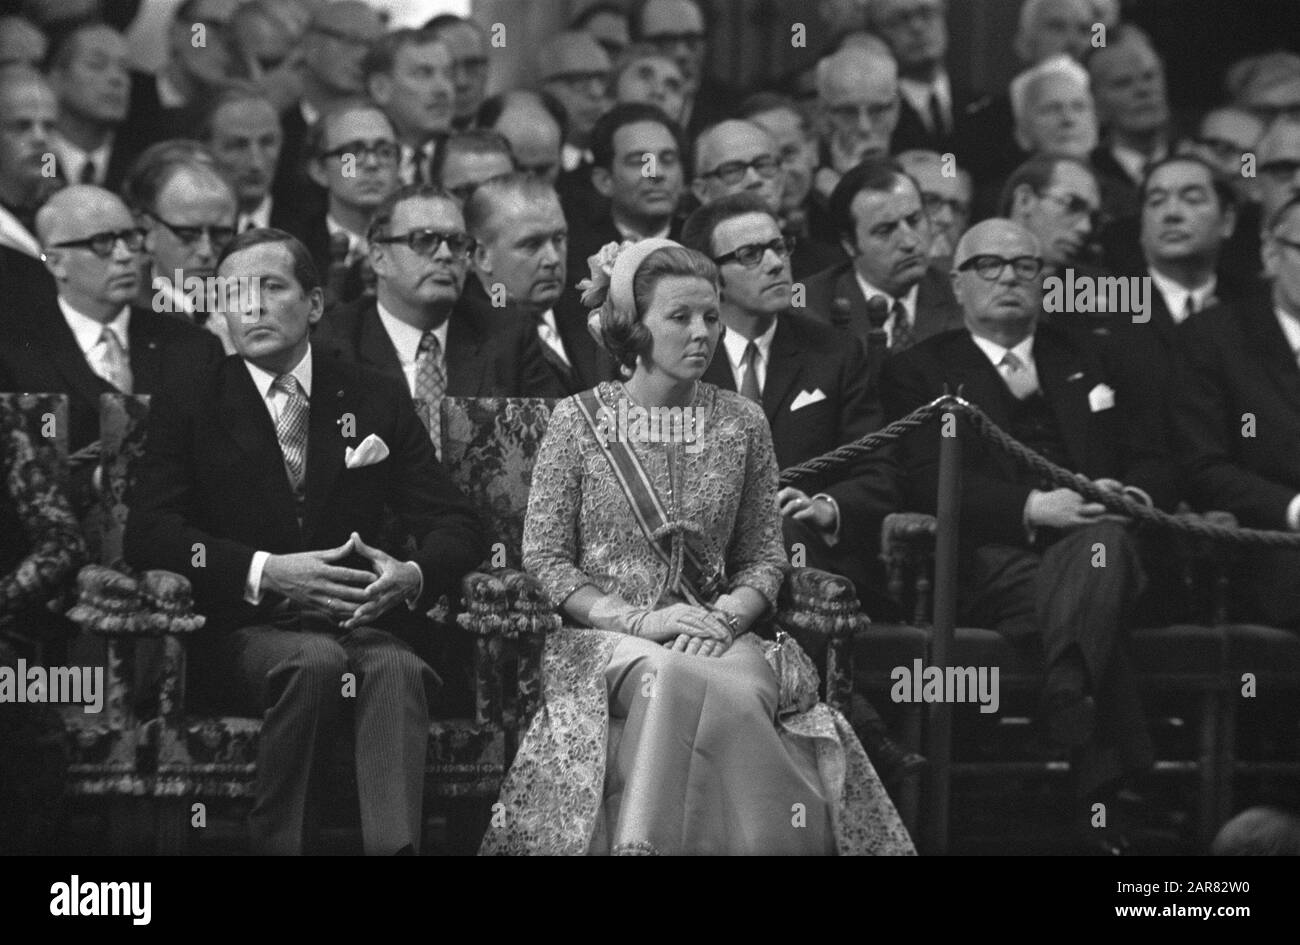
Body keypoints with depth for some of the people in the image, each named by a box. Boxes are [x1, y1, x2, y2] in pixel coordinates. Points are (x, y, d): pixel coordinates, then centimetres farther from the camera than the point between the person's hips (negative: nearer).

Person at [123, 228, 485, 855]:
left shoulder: (377, 402, 14)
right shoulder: (186, 409, 9)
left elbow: (455, 526, 9)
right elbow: (148, 533, -5)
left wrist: (412, 575, -17)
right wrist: (265, 572, -21)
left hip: (360, 621, 2)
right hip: (245, 631, -1)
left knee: (397, 668, -33)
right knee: (316, 660, -35)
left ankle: (394, 849, -45)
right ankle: (278, 845, -28)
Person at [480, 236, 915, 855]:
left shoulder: (742, 424, 10)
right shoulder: (578, 421, 3)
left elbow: (764, 559, 12)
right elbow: (544, 560, 0)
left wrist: (726, 616, -10)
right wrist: (640, 621, -13)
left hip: (715, 634, 2)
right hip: (604, 637, -2)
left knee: (748, 694, -34)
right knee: (675, 683, -37)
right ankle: (653, 839, -25)